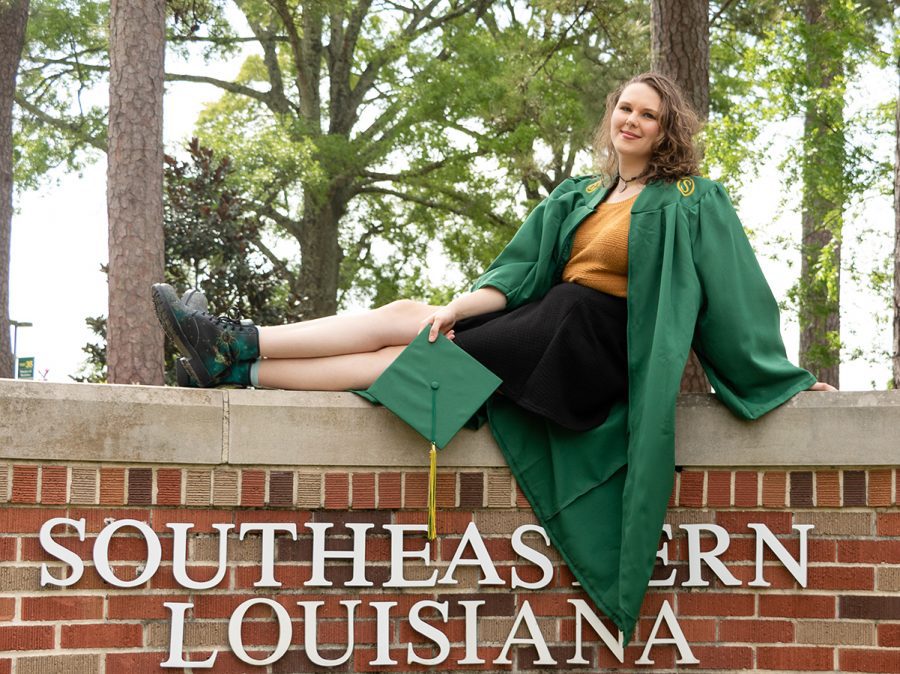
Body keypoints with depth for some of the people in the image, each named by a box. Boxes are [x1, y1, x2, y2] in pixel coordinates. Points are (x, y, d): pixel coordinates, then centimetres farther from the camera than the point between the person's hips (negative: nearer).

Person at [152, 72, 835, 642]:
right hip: (550, 322, 7)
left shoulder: (691, 202, 0)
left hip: (592, 342, -7)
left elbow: (736, 294, 1)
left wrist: (788, 379, 0)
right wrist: (460, 306, -9)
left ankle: (241, 362, -22)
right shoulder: (579, 196, 17)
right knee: (406, 316, -11)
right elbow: (520, 270, 8)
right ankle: (238, 349, -17)